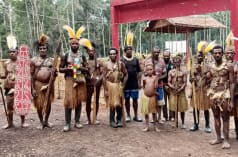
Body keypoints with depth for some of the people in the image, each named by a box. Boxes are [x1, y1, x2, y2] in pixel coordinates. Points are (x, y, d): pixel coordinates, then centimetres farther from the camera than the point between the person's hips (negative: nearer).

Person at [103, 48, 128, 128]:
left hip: (118, 85, 2)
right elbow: (104, 78, -4)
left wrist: (123, 84, -2)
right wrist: (105, 90, -9)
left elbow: (126, 74, 7)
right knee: (112, 104, 3)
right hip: (110, 85, -1)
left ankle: (119, 120, 15)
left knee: (119, 103, 4)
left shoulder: (121, 64, 2)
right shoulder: (106, 64, -2)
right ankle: (112, 120, 13)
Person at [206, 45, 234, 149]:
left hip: (224, 94, -5)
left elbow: (232, 83, -9)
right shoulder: (210, 67, 6)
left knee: (225, 118, 1)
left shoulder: (228, 66, -7)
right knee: (216, 117, 12)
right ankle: (218, 138, 23)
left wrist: (232, 100, -13)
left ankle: (226, 140, 9)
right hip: (213, 94, 5)